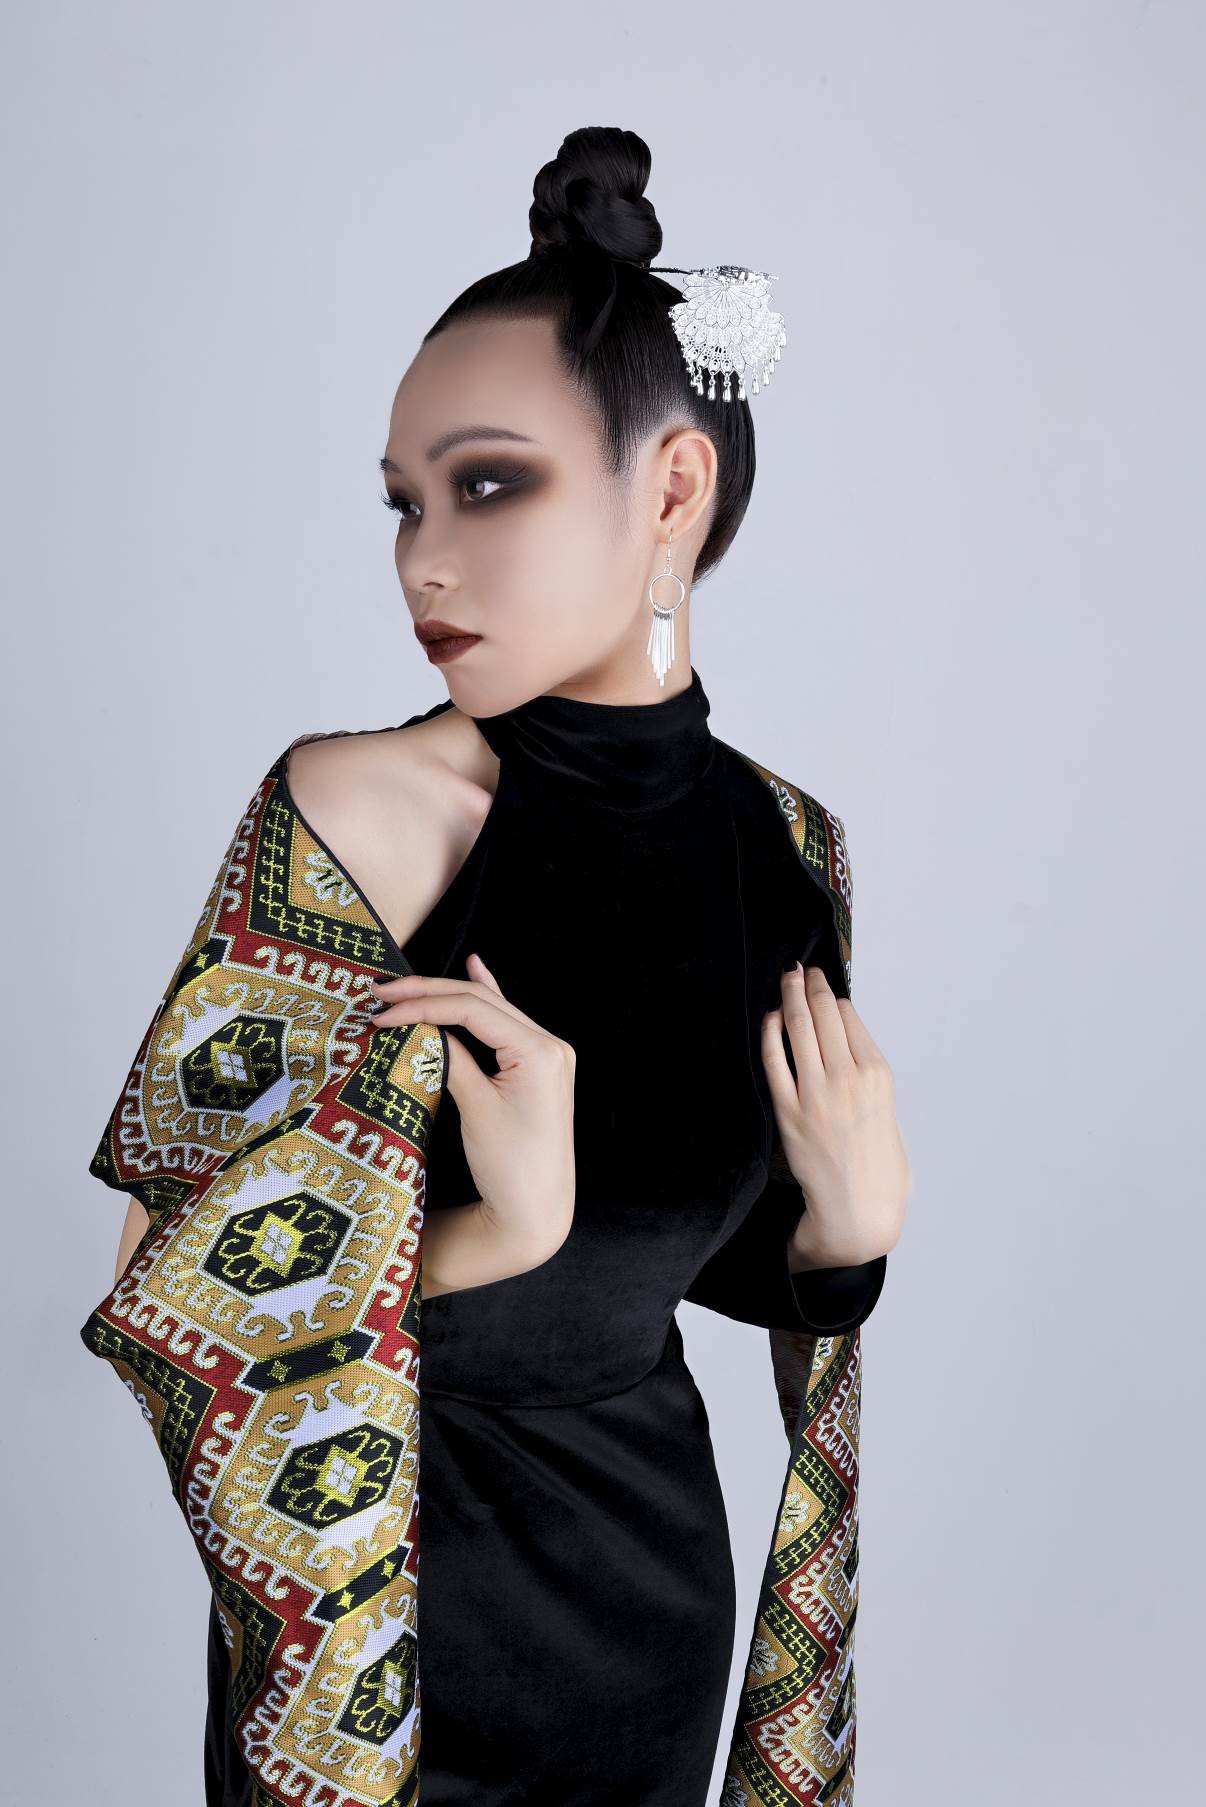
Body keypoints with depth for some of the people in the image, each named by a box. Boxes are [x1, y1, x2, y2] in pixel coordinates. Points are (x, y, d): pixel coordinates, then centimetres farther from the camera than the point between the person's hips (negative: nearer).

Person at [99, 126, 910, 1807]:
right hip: (374, 1600, -4)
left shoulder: (775, 843, -8)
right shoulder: (360, 807, -22)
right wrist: (500, 1238, -31)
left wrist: (848, 1225, -14)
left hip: (653, 1590, 4)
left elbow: (691, 1245, 5)